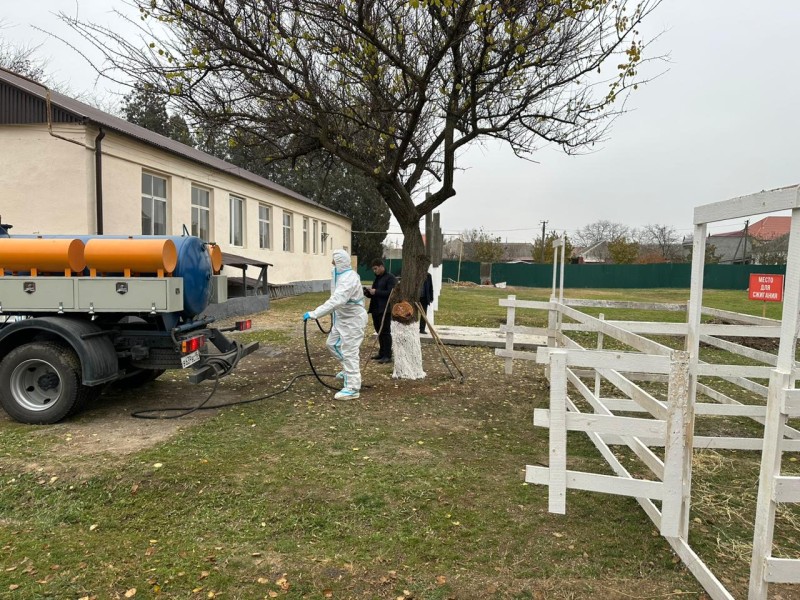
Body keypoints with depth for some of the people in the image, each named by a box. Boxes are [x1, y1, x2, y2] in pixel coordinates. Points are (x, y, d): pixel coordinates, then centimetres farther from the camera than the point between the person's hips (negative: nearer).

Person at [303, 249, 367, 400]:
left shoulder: (349, 279, -28)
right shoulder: (341, 274, 6)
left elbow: (336, 301, -40)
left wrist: (313, 314, -42)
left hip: (353, 320, -10)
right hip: (343, 318, 10)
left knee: (349, 352, -6)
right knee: (332, 343, 20)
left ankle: (352, 388, 1)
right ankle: (350, 369, 39)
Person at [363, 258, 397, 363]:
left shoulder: (390, 278, -8)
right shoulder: (377, 278, 19)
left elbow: (390, 293, -19)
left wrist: (376, 292, -19)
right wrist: (368, 292, 4)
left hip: (385, 310, -9)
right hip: (376, 309, 9)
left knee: (385, 332, -7)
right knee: (379, 332, 12)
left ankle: (388, 356, -5)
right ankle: (381, 353, 20)